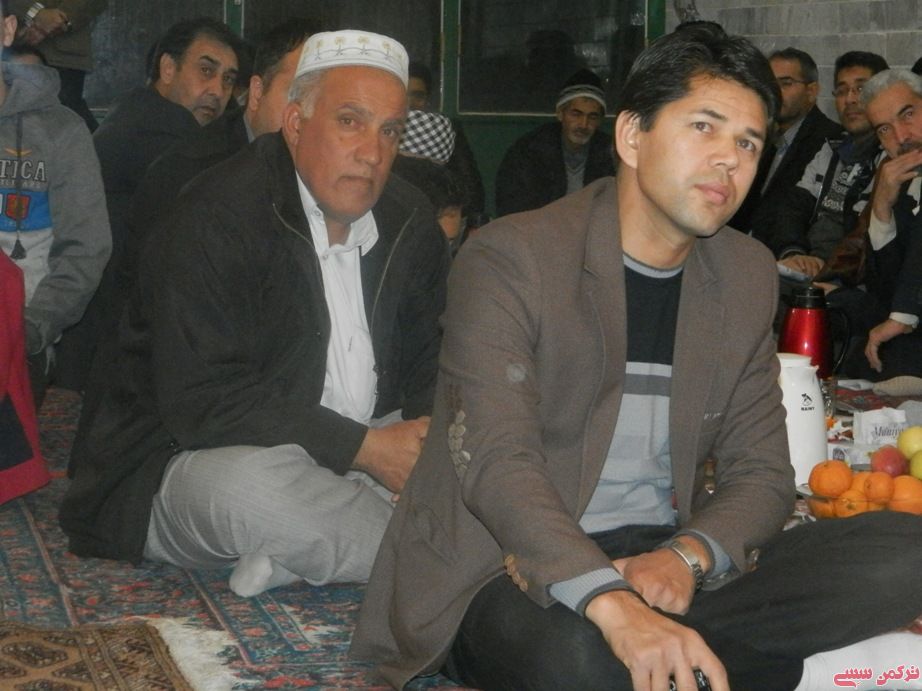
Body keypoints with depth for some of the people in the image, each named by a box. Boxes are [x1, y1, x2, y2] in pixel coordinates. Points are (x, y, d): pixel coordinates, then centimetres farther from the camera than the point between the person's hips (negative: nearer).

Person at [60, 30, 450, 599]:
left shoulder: (413, 224, 5)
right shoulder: (215, 216, -17)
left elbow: (429, 367, 13)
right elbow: (200, 401, -24)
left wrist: (425, 443, -12)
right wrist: (364, 447, -25)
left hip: (359, 450, 7)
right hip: (191, 462, -7)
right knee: (251, 485, -40)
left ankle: (293, 553, -19)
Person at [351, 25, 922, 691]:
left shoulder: (747, 275, 9)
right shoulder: (508, 260, -10)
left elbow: (761, 470, 6)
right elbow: (496, 462, -22)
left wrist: (688, 556, -17)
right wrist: (611, 603, -38)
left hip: (661, 562, 6)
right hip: (508, 572, -6)